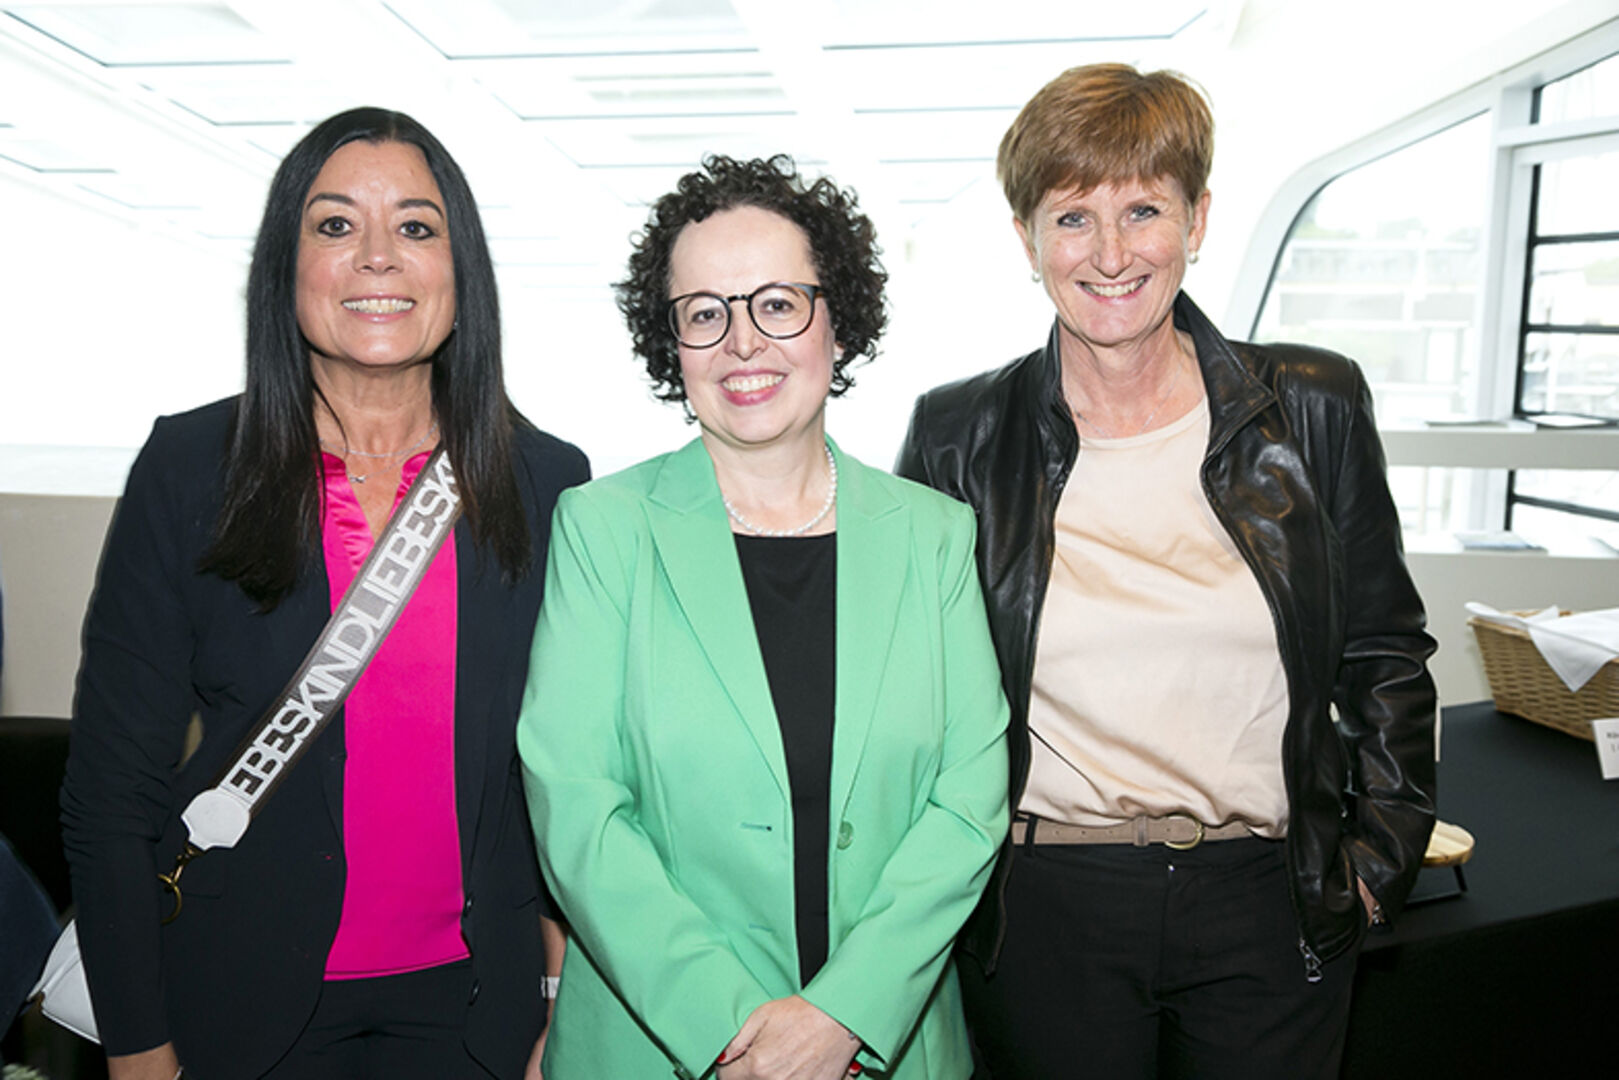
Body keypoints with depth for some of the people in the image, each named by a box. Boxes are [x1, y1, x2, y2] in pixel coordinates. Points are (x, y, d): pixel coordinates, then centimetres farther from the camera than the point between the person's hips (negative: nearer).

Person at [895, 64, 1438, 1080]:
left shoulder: (1314, 409, -2)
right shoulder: (961, 434, -5)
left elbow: (1386, 654, 7)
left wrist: (1383, 854, 3)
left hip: (1270, 909, 2)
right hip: (1047, 909, -1)